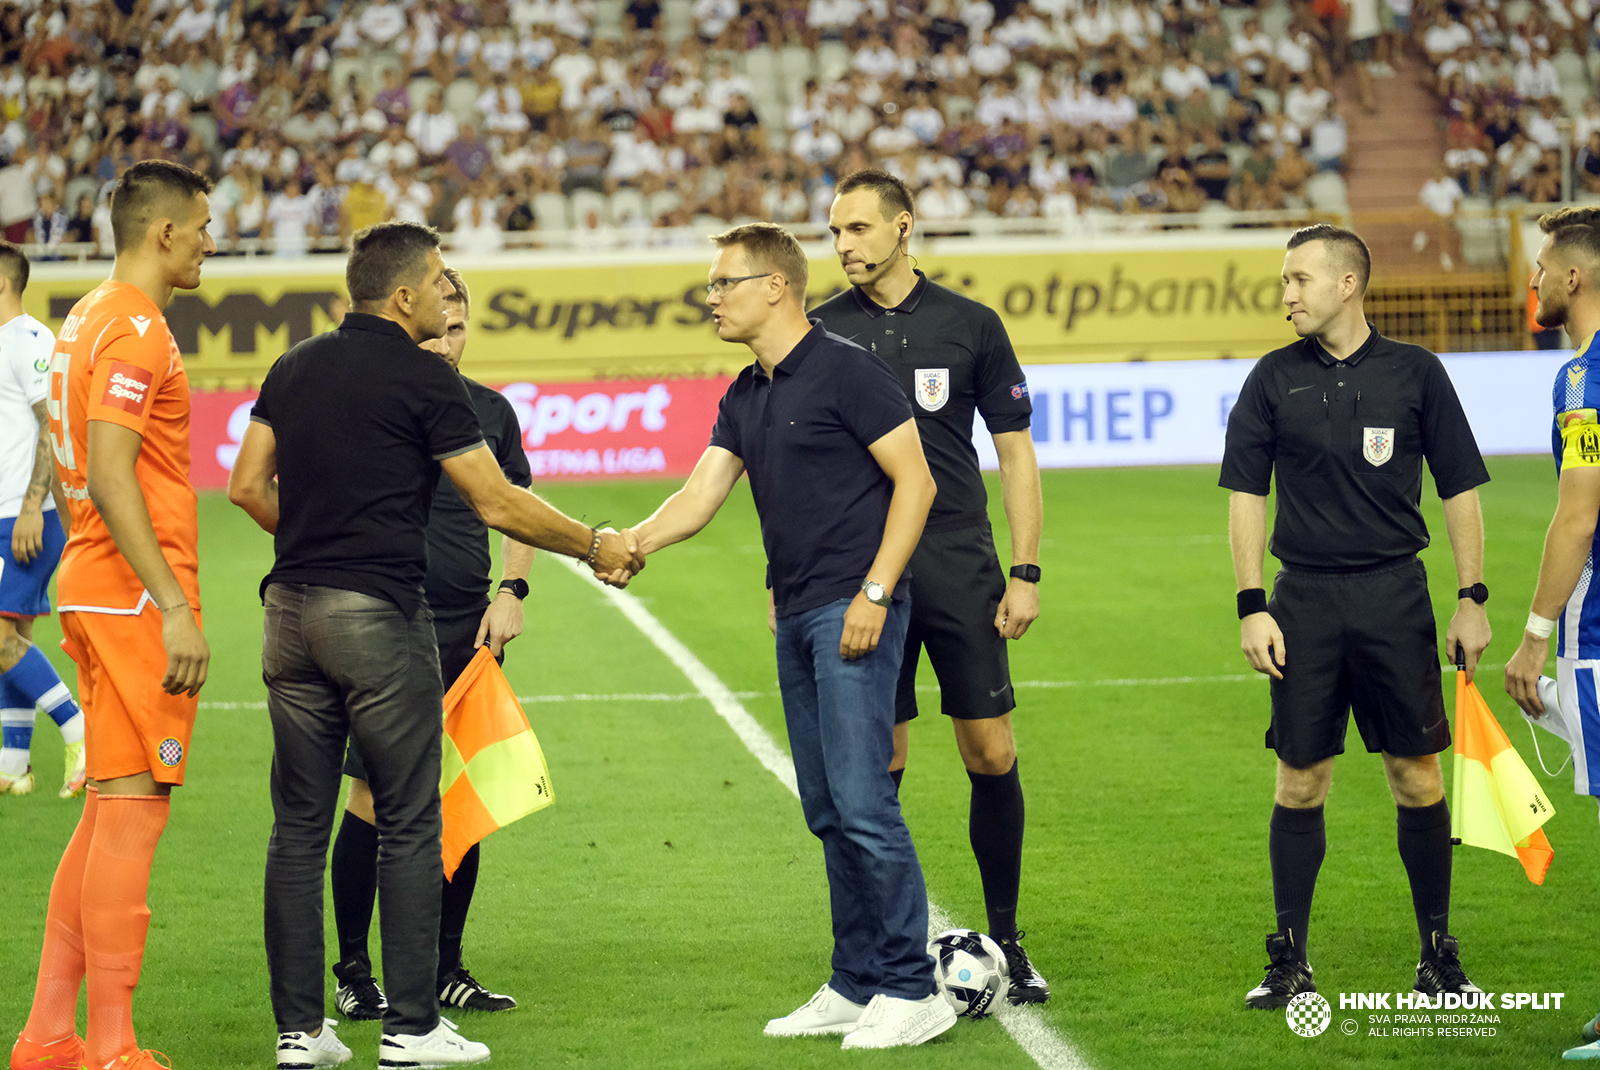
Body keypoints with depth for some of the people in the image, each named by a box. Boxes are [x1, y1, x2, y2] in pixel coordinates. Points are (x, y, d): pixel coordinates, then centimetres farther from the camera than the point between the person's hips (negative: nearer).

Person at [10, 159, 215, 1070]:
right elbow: (110, 477, -21)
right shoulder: (135, 329, -13)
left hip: (95, 590, 10)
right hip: (136, 595, -10)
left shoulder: (91, 320, 18)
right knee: (134, 811, -8)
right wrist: (176, 607, -24)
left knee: (108, 814, 12)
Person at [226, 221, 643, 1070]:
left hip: (292, 610, 6)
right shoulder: (423, 379, -7)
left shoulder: (296, 367, 11)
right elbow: (499, 506, -6)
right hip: (380, 611, -6)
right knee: (408, 825, 1)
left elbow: (247, 485, 10)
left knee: (298, 826, 7)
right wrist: (595, 546, 6)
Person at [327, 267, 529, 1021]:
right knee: (373, 799, -5)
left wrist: (510, 592, 5)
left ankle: (446, 969, 16)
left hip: (469, 628, 4)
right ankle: (353, 971, 6)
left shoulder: (490, 410, 11)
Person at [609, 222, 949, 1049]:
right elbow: (701, 494, 10)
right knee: (827, 811, 10)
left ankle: (912, 990, -6)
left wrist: (874, 592, -16)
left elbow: (914, 481, -11)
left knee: (862, 802, -11)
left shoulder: (844, 372, -9)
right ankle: (856, 986, 16)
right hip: (796, 616, 9)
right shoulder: (745, 399, 15)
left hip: (853, 609, -9)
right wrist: (629, 545, -8)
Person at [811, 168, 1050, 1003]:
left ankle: (1006, 941, 14)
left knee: (992, 755, 0)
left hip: (959, 569, 0)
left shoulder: (968, 326, 3)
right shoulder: (819, 333, 5)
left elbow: (1016, 453, 6)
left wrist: (1025, 572, -1)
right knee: (876, 768, 2)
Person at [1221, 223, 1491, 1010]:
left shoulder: (1415, 373, 3)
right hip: (1304, 600, 1)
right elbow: (1246, 495, 5)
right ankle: (1289, 962, 11)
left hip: (1396, 596, -1)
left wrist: (1472, 599, 1)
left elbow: (1459, 489, 6)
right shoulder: (1273, 379, 4)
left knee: (1417, 777, 0)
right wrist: (1251, 607, -3)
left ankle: (1438, 955, 12)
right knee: (1300, 781, 2)